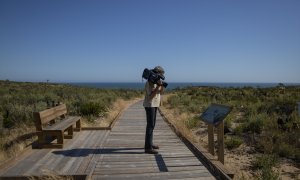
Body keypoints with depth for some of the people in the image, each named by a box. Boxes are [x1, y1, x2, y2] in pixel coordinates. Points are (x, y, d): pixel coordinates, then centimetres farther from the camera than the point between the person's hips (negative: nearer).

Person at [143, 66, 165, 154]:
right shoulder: (150, 82, -18)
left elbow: (160, 92, 8)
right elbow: (151, 96, -27)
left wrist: (162, 85, -10)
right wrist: (158, 85, -29)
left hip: (154, 105, 10)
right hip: (149, 105, -10)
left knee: (152, 125, 14)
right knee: (150, 125, -12)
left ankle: (149, 143, 25)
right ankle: (148, 148, -10)